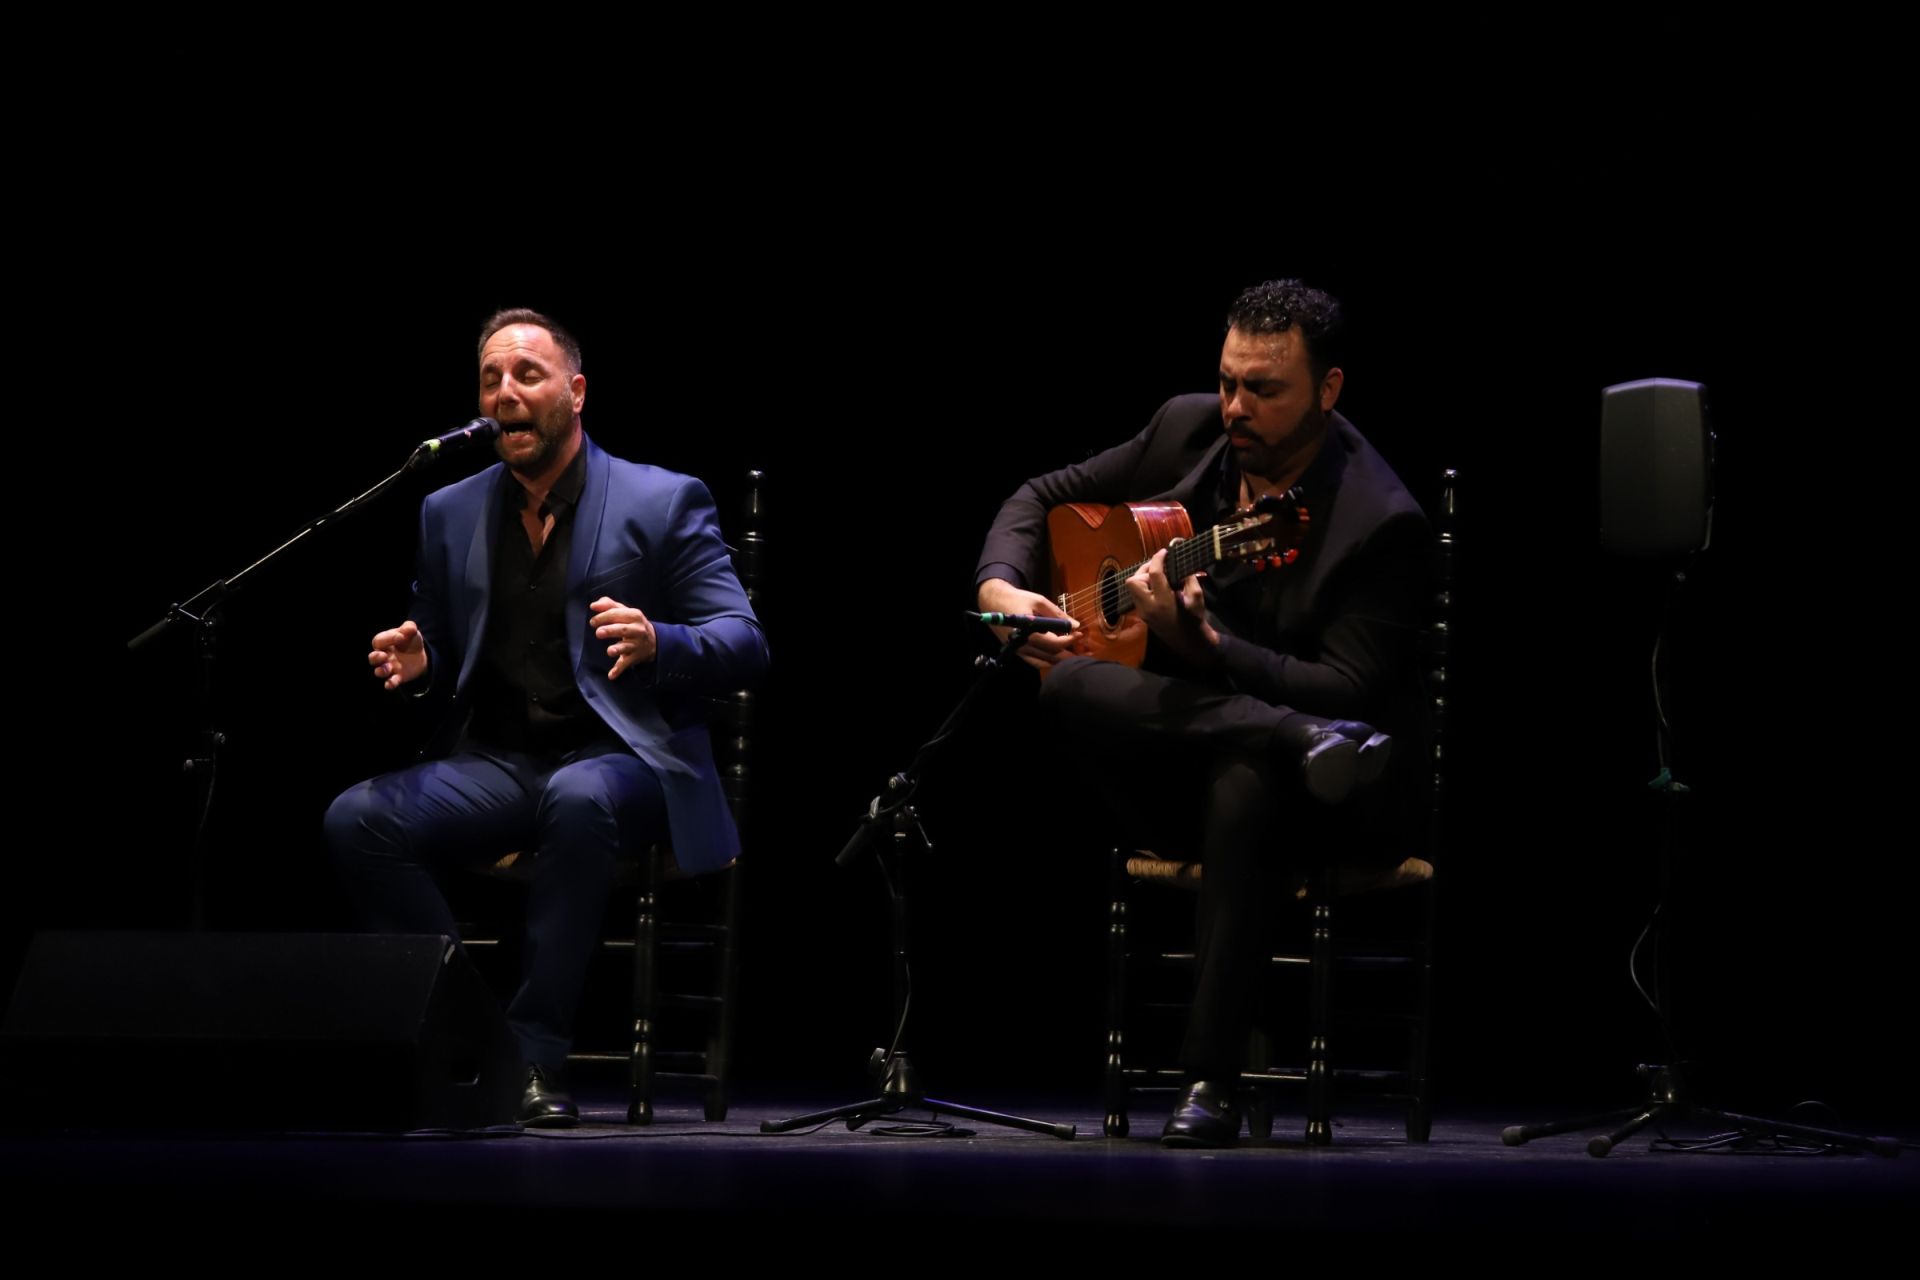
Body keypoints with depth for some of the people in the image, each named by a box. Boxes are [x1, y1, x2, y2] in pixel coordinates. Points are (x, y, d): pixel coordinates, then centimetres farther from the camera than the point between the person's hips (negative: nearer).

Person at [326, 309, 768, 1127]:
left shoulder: (663, 502, 2)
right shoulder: (450, 514, 15)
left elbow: (743, 645, -3)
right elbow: (440, 656, 22)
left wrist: (656, 643, -25)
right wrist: (414, 663, -4)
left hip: (619, 759, -4)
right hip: (495, 764, 4)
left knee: (579, 800, -40)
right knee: (356, 819, -23)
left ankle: (534, 1054, -31)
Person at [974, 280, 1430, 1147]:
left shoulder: (1378, 521, -15)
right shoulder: (1189, 431, 2)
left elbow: (1350, 690, -22)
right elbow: (1043, 498, 14)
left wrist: (1203, 645, -33)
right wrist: (1001, 589, -8)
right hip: (1170, 763, 4)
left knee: (1242, 787, -41)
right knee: (1069, 685, -28)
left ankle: (1211, 1084, -34)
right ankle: (1307, 743, -38)